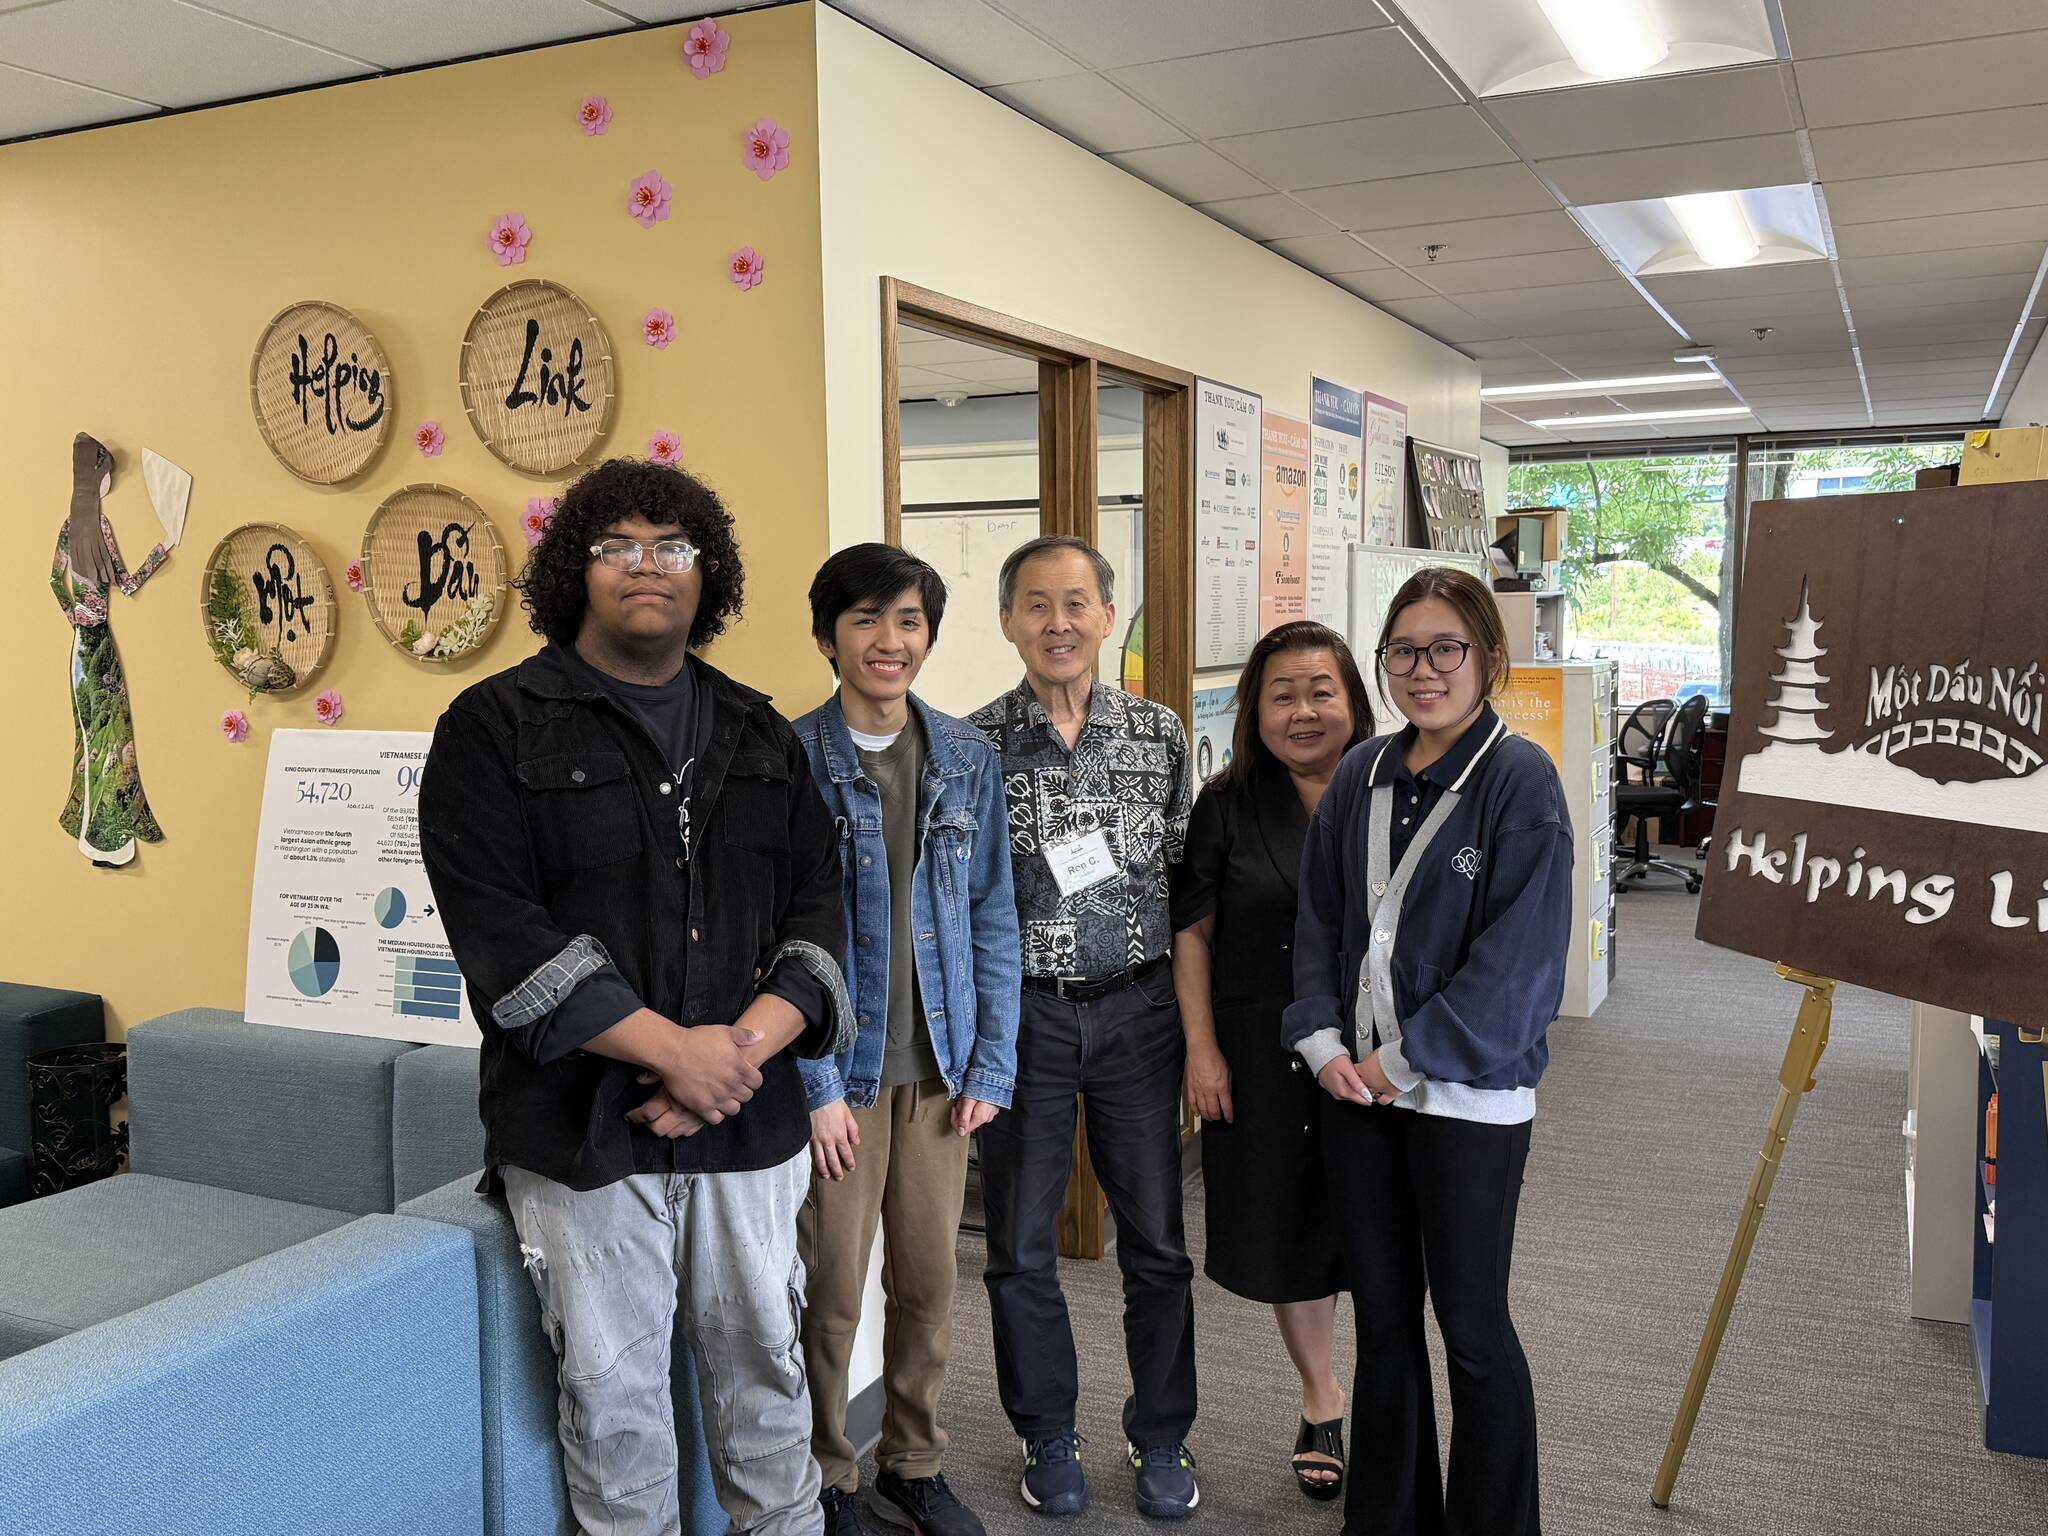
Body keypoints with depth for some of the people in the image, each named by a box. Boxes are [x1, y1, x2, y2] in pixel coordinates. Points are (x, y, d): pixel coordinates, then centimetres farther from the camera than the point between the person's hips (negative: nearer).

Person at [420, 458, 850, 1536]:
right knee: (612, 1387, 7)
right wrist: (674, 1049, -18)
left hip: (750, 1120, 4)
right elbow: (501, 928, -13)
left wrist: (749, 1046, -12)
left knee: (764, 1360, 14)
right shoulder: (496, 727, -3)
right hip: (582, 1125, -3)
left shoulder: (759, 736, 12)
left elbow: (818, 900, 6)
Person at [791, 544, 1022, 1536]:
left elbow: (992, 919, 6)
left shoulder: (968, 758, 5)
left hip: (941, 1068, 4)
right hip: (839, 1070, -3)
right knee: (833, 1292, 5)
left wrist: (991, 1066, 1)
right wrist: (816, 1083, -12)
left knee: (930, 1284, 12)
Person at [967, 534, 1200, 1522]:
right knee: (1020, 1243, 9)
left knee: (1156, 1238, 8)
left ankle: (1161, 1437, 28)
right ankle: (1048, 1437, 29)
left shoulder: (1160, 732, 3)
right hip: (1020, 1011, -1)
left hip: (1136, 1006, 1)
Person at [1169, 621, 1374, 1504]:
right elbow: (1191, 930, 2)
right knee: (1288, 1231, 13)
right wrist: (1202, 1048, -3)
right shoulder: (1227, 807, -1)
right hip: (1264, 1059, 1)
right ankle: (1320, 1403, 36)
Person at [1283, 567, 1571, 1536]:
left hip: (1468, 1093, -5)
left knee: (1472, 1329, 7)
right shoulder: (1359, 777, 6)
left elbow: (1520, 956, -15)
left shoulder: (1520, 779, -11)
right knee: (1381, 1318, 15)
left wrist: (1403, 1059, -14)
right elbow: (1318, 918, 9)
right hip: (1356, 1087, 5)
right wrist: (1323, 1042, -4)